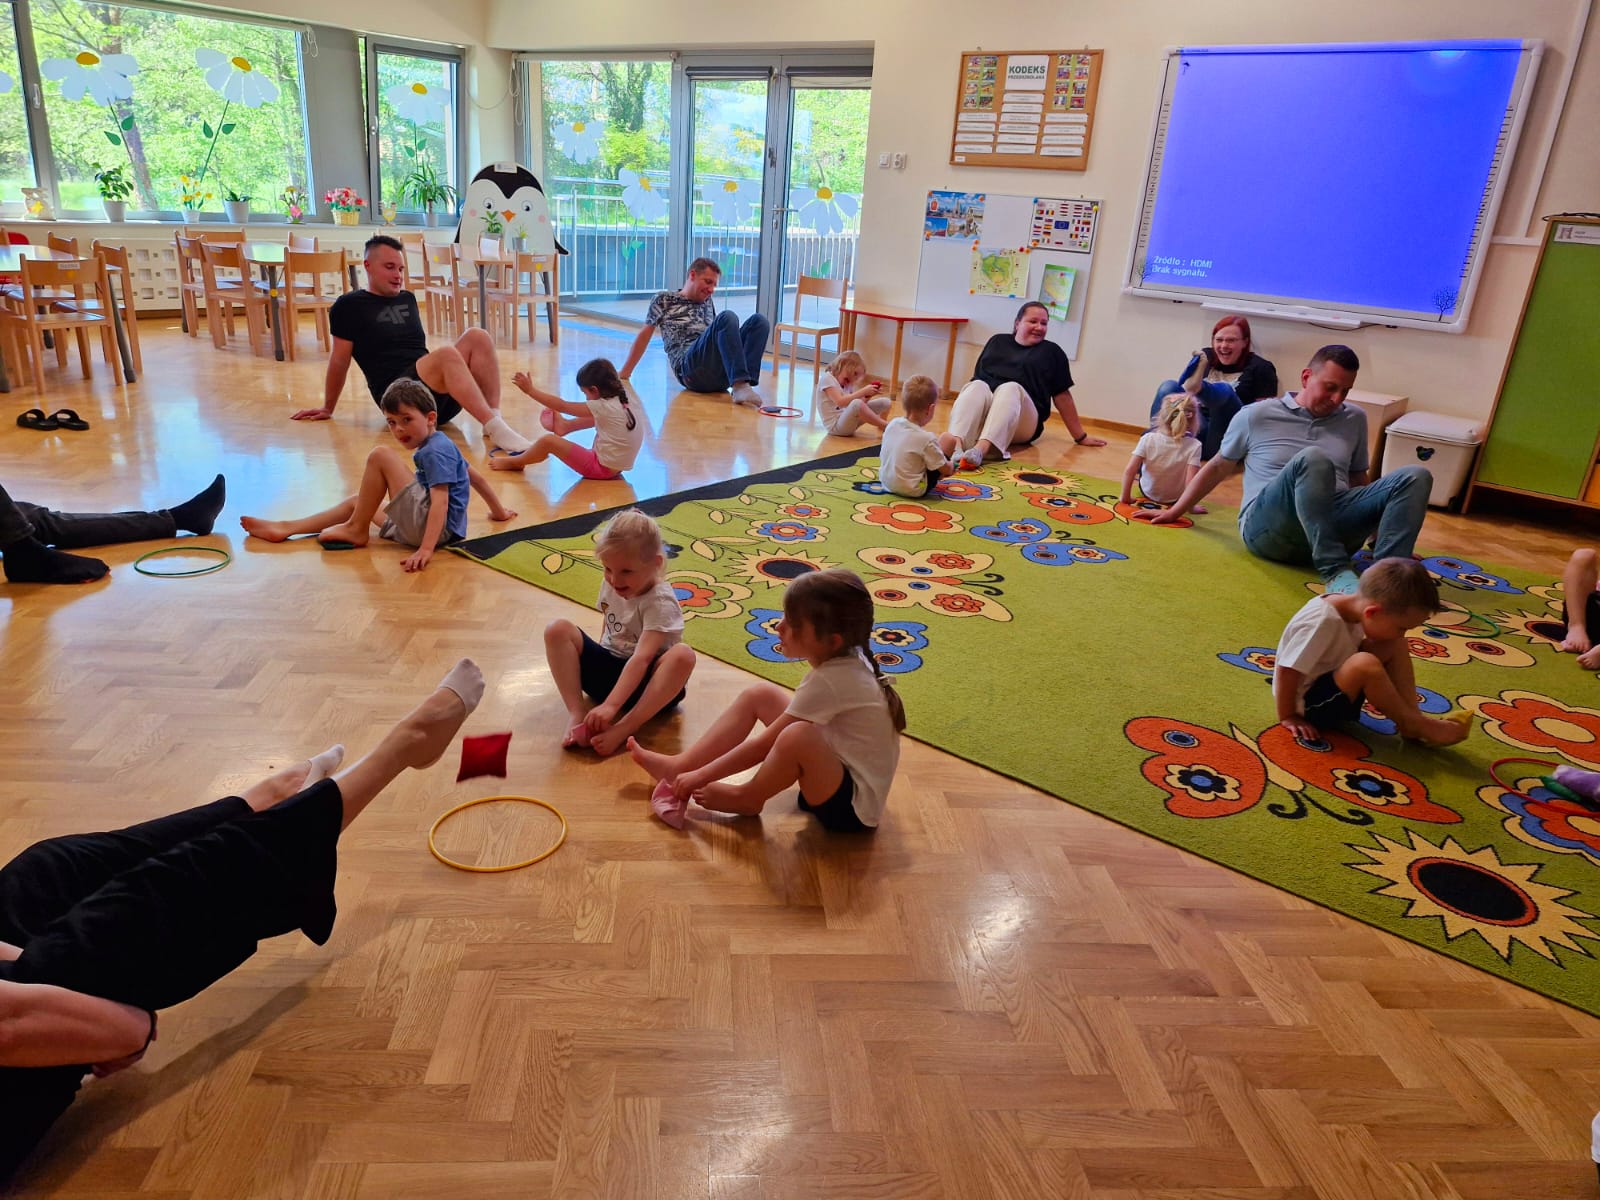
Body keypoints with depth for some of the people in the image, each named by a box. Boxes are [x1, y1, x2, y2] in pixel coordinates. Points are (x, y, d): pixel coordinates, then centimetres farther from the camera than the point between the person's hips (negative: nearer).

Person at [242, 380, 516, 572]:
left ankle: (356, 530, -2)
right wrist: (498, 511, 36)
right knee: (359, 501, 24)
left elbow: (441, 501, -25)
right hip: (417, 525, 12)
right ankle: (285, 529, 19)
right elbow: (475, 476, 26)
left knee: (380, 455, -16)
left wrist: (426, 549, -34)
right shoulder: (439, 445, 16)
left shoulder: (435, 452, -13)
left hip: (434, 526, -12)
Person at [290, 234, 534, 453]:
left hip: (441, 400, 6)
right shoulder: (349, 306, 5)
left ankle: (495, 417, -31)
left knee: (477, 337, -16)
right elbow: (340, 360, 9)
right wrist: (328, 409, 15)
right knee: (447, 354, -34)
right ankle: (494, 428, -49)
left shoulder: (407, 299, 23)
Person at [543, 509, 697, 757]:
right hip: (607, 671, 6)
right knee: (557, 630, -14)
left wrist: (610, 705, -41)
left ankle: (622, 729, -40)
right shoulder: (611, 585, 0)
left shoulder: (660, 603, -21)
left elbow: (641, 658, -32)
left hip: (643, 681, -5)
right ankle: (577, 713, -23)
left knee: (683, 656, -37)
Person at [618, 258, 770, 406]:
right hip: (690, 369, -5)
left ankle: (744, 385, -35)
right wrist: (625, 373, 17)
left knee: (758, 320, -17)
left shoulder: (707, 302, 30)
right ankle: (740, 386, -44)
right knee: (727, 318, -28)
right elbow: (644, 335, 18)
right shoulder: (664, 300, 17)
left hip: (721, 375, 5)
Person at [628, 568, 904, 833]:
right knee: (759, 695, 6)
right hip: (837, 770, 9)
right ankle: (680, 765, 7)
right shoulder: (847, 659, -3)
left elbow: (763, 744, -20)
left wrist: (700, 777, -11)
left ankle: (747, 798, -6)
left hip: (854, 807, -9)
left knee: (798, 736, -37)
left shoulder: (829, 681, -27)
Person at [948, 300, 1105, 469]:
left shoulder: (1052, 352, 17)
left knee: (1010, 388, -31)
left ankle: (981, 449, -60)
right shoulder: (997, 341, 24)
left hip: (1020, 425, -2)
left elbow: (1062, 396, 16)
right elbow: (977, 377, 24)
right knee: (977, 387, -28)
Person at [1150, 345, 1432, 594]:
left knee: (1415, 477, -18)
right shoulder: (1256, 416, 7)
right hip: (1267, 527, -4)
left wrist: (1379, 531, 21)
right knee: (1313, 460, -35)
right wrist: (1175, 512, 16)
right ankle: (1335, 572, -41)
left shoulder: (1355, 420, 18)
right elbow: (1218, 468, 15)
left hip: (1332, 526, 5)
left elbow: (1357, 480, 27)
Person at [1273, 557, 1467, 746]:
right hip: (1309, 705, -10)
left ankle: (1413, 716, -5)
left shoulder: (1352, 608, -4)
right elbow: (1286, 672, -28)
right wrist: (1288, 717, -20)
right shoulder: (1321, 622, -30)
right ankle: (1413, 725, -13)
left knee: (1395, 646, -1)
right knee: (1365, 665, -33)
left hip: (1337, 690, 10)